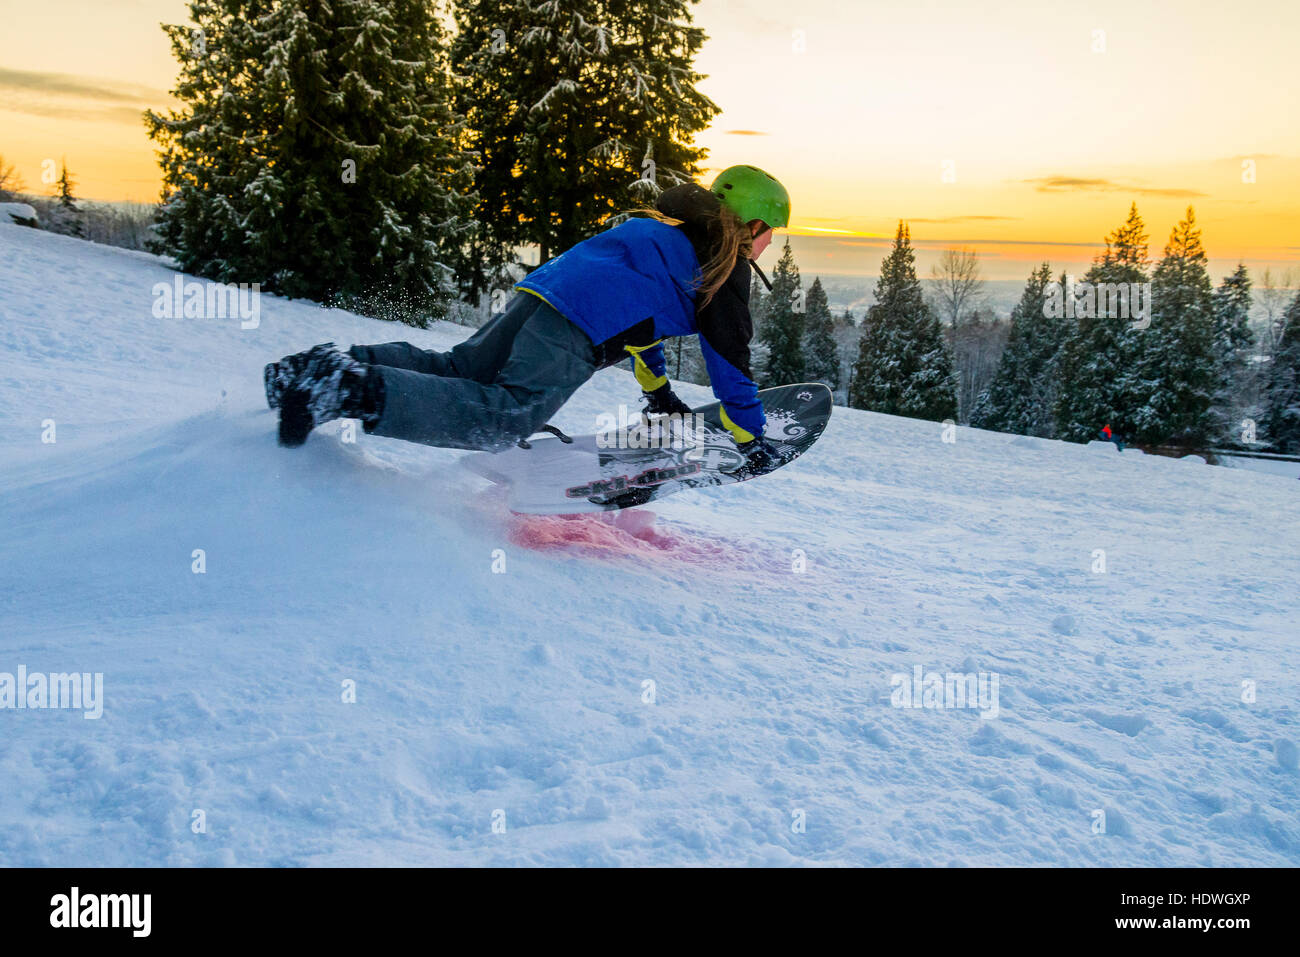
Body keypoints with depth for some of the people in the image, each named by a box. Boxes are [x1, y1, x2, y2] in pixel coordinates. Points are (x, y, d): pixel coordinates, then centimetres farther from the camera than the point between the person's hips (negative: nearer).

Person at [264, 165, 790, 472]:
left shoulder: (665, 231, 35)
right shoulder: (726, 267, 9)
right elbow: (729, 360, 8)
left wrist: (657, 391, 52)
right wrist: (751, 440, 17)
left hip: (539, 293, 9)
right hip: (577, 331, -9)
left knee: (456, 369, 11)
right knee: (504, 416, -19)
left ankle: (329, 364, -4)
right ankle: (353, 390, -35)